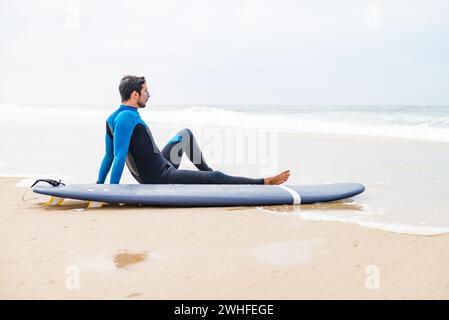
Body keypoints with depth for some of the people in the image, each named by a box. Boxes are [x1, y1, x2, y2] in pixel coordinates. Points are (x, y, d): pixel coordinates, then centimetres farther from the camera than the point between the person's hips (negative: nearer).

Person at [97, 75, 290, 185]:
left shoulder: (113, 118, 7)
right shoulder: (127, 117, -23)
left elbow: (109, 155, 11)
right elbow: (120, 156, -27)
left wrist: (99, 184, 16)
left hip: (150, 177, 11)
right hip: (161, 179, -11)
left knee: (185, 134, 26)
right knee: (216, 178, -8)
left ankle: (206, 170, 33)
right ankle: (263, 183, 3)